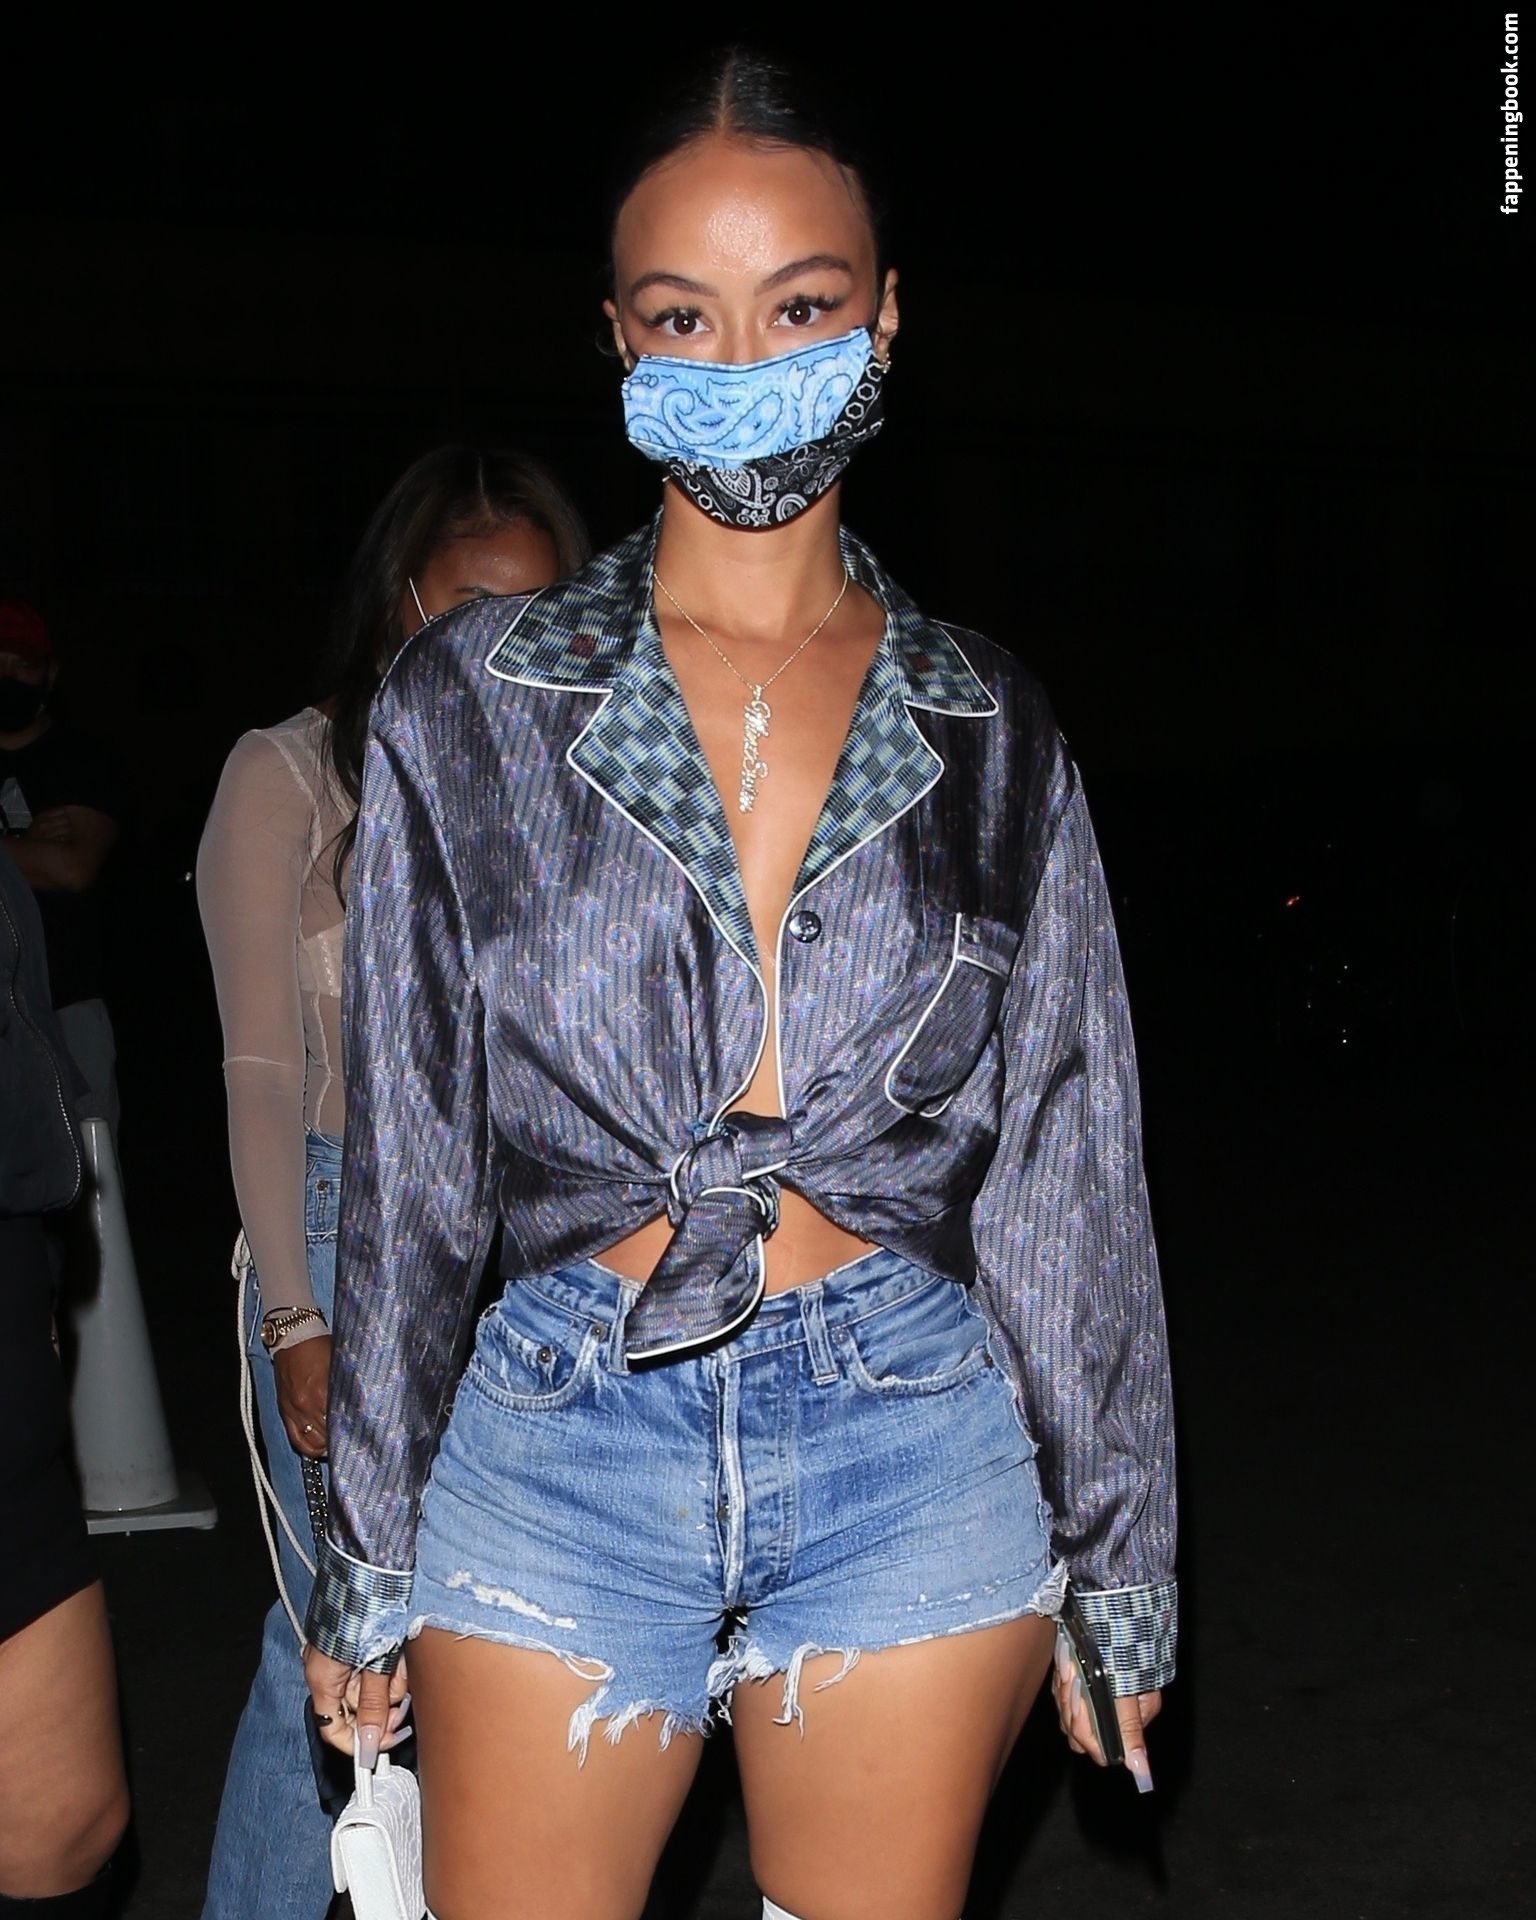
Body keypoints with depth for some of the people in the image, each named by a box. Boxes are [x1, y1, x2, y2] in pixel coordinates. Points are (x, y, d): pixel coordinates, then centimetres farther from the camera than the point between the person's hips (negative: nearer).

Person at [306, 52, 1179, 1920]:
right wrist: (364, 1568, 6)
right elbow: (401, 1162, 3)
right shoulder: (468, 706, 0)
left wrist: (1119, 1561, 9)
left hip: (919, 1451, 1)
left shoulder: (990, 730, 3)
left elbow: (1065, 1164, 6)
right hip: (561, 1444, 0)